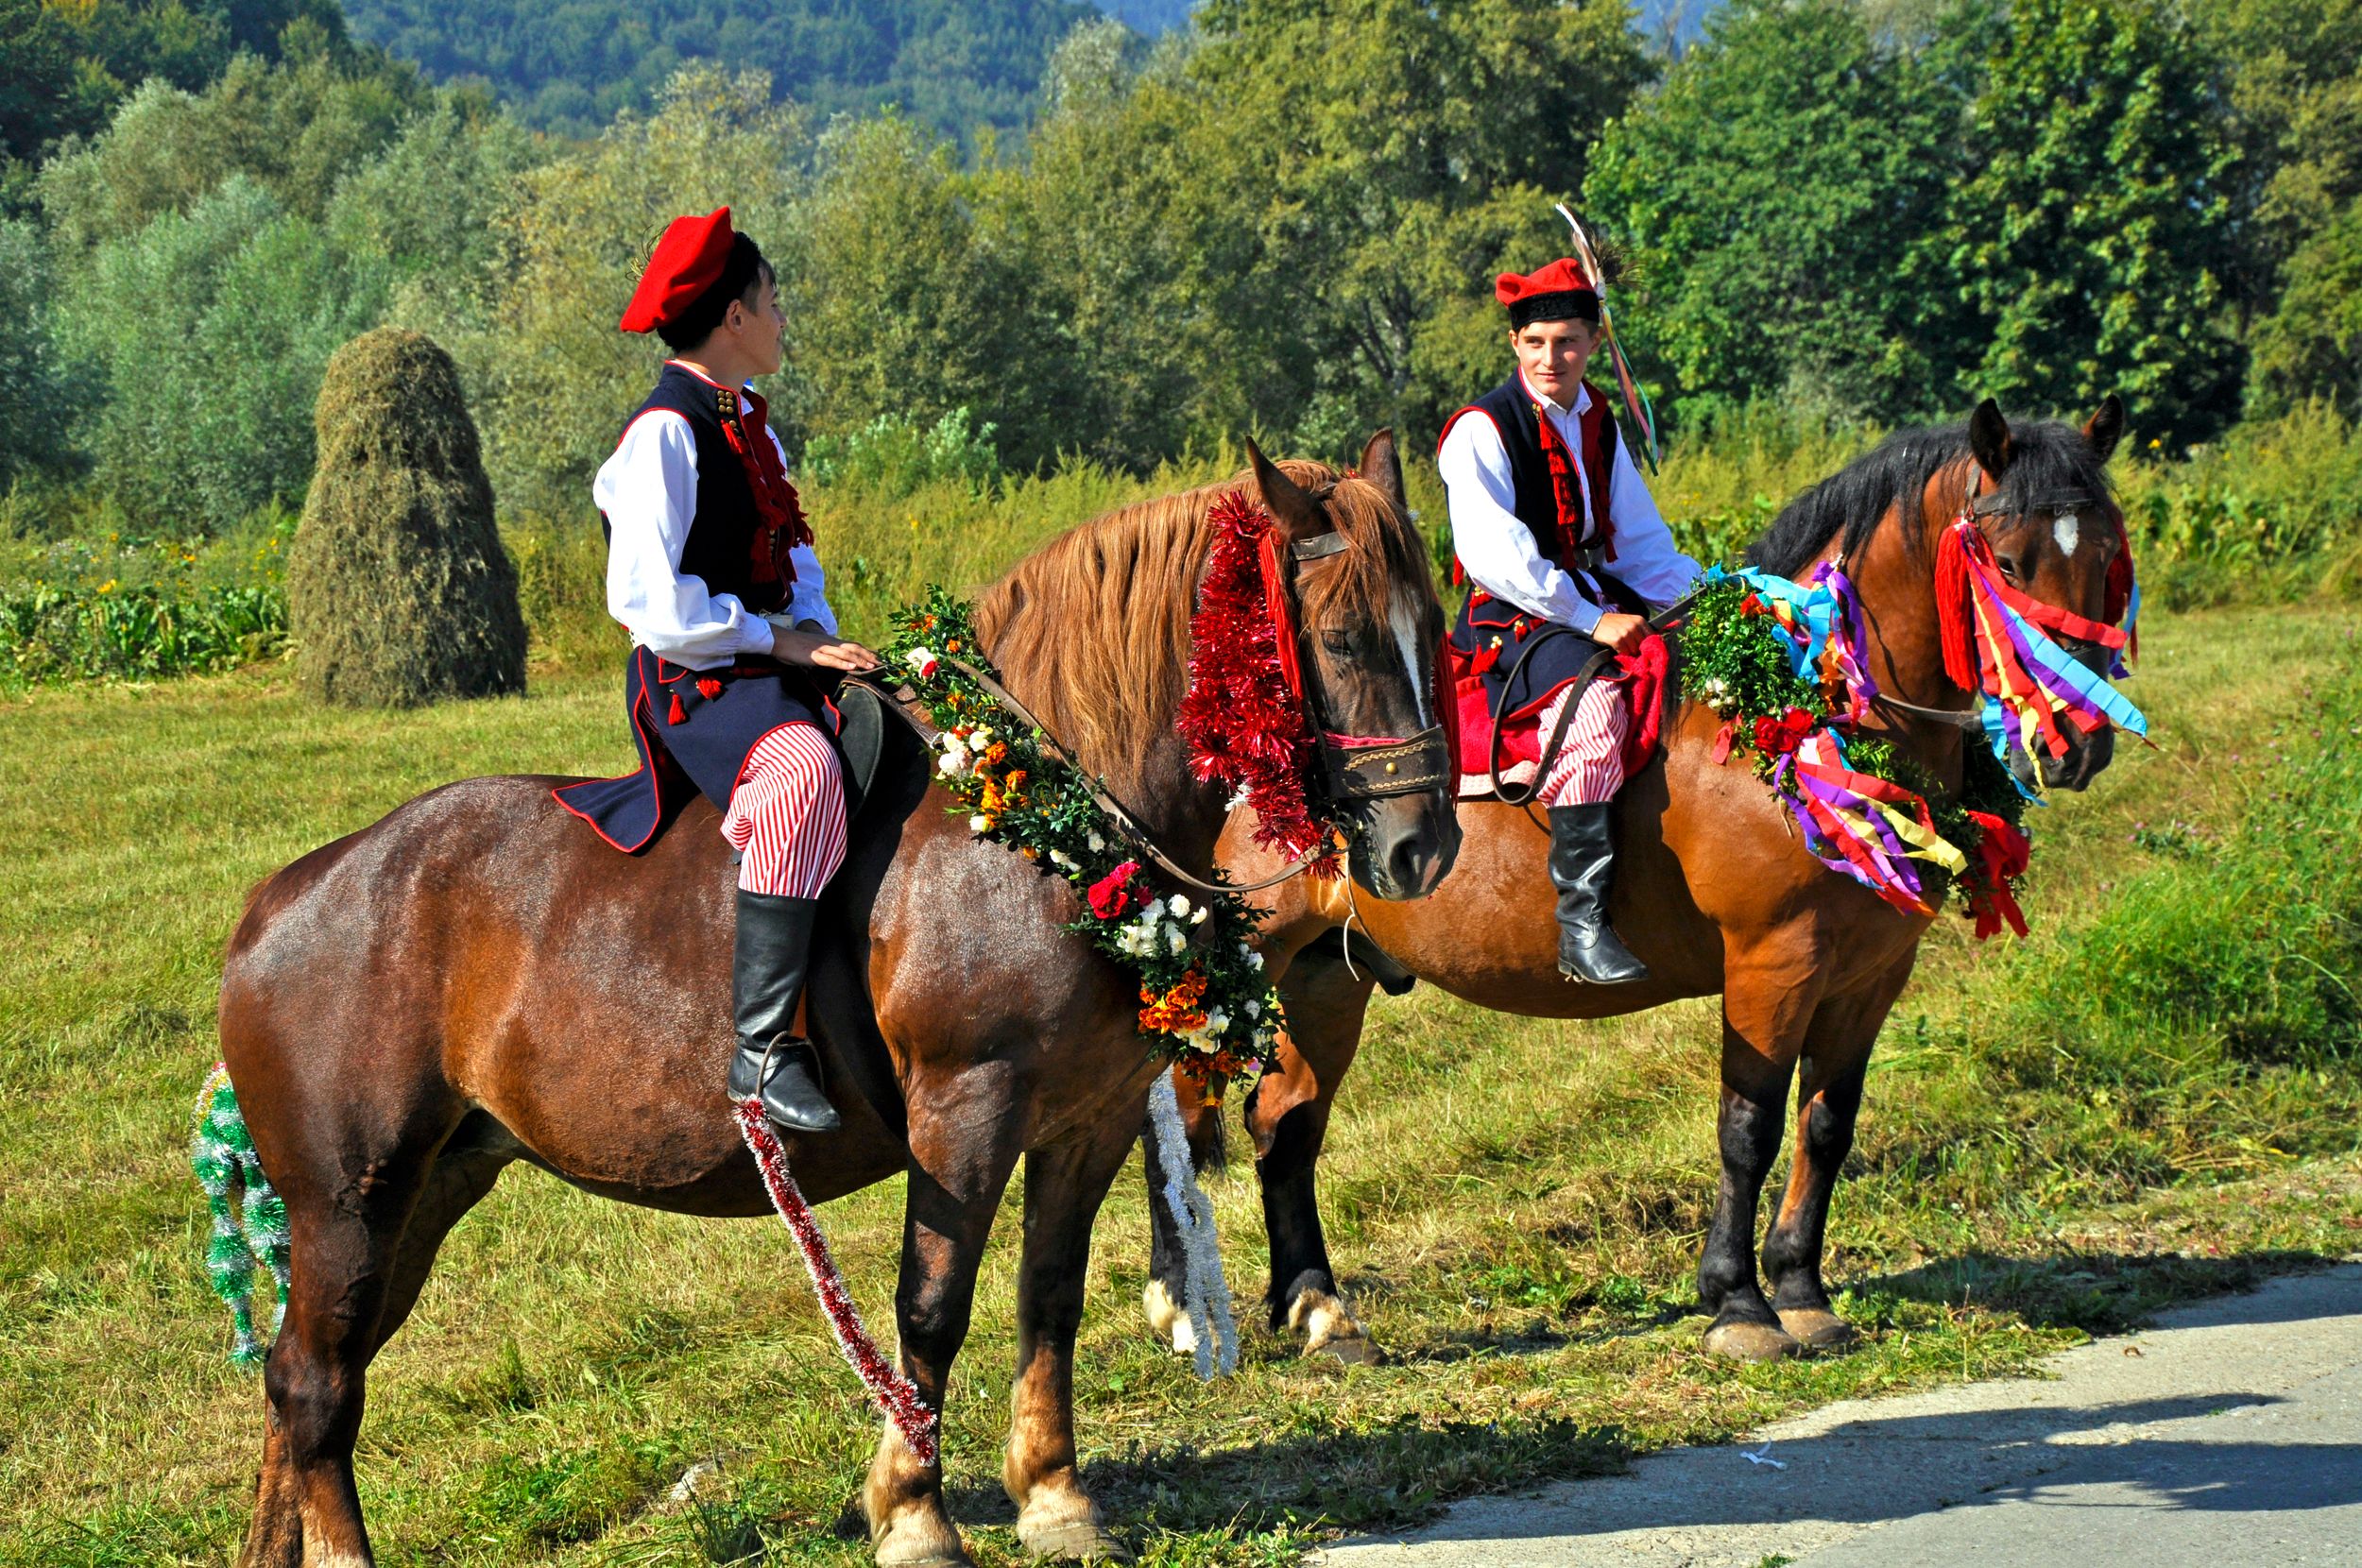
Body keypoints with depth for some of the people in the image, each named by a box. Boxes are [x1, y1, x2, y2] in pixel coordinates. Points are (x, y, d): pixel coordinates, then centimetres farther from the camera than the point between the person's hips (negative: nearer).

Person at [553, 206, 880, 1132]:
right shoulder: (665, 435, -11)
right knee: (801, 769, -36)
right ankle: (763, 1047, -38)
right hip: (692, 677, -10)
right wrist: (774, 639, -15)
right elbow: (649, 595, -17)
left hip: (773, 665, 10)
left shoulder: (752, 428, 18)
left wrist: (816, 632, 3)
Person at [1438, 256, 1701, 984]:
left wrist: (1692, 603, 1)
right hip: (1513, 623, -8)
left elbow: (1639, 539, 20)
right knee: (1592, 705, -34)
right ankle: (1581, 926, -39)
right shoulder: (1482, 431, -7)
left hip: (1600, 606, 8)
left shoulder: (1598, 424, 16)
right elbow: (1492, 554, -17)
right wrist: (1590, 621, -21)